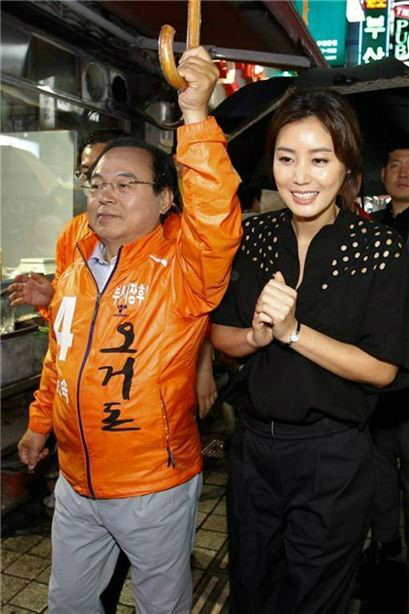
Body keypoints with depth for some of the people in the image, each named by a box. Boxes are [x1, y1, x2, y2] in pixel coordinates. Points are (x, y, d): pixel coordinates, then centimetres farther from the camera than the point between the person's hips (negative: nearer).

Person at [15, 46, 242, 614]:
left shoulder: (182, 269, -17)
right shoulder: (76, 270, 2)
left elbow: (216, 219, -38)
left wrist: (196, 116, -42)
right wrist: (40, 423, 20)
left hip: (156, 488, -5)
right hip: (75, 484, 6)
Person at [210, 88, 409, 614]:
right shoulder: (252, 236, -3)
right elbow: (218, 334, 3)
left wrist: (293, 331, -24)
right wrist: (256, 335, -18)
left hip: (332, 457, -3)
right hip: (253, 446, 4)